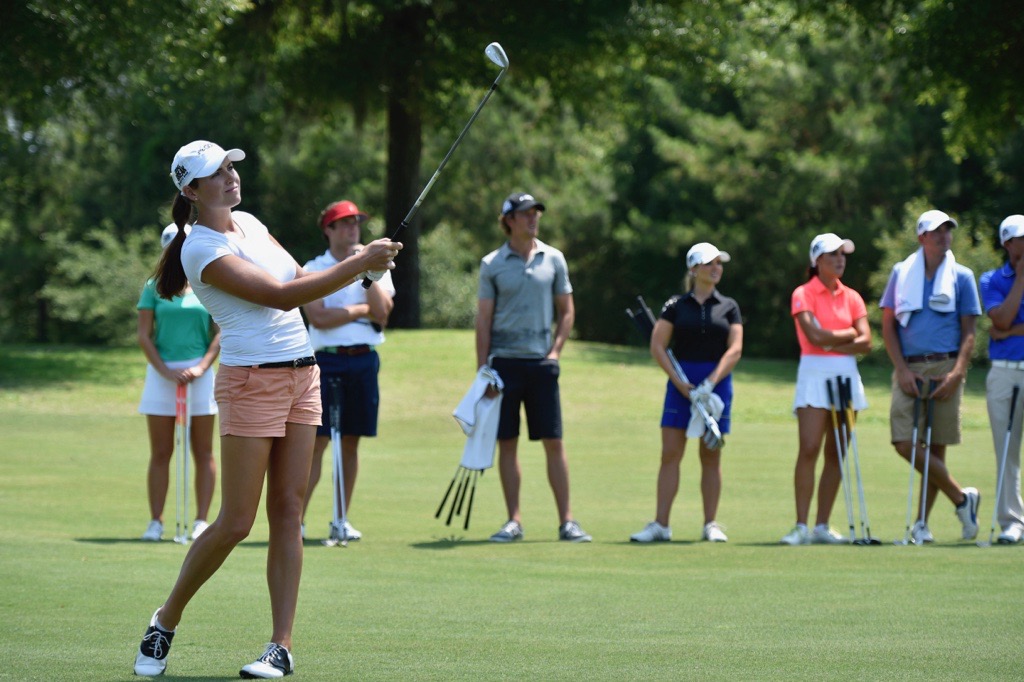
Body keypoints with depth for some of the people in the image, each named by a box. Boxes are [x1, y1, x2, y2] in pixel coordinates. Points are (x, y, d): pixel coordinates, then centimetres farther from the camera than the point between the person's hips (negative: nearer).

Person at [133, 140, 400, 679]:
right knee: (235, 524, -6)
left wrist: (362, 265, -1)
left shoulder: (248, 222, 12)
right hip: (252, 384, -7)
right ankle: (165, 623, 12)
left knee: (288, 512, 1)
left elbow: (298, 279, 17)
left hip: (302, 376, 7)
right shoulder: (201, 250, -14)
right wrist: (359, 264, -21)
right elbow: (282, 295, -20)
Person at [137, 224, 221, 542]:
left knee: (203, 453, 1)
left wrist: (201, 367, -11)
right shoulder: (154, 287, 5)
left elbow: (220, 334, 2)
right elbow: (144, 336, 2)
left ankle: (201, 521, 4)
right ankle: (156, 522, 3)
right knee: (160, 453, 1)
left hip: (199, 374, 0)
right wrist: (165, 371, -9)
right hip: (161, 373, 0)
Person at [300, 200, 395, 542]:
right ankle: (296, 519, -9)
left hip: (364, 360, 4)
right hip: (327, 359, -4)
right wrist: (362, 310, -6)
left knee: (351, 442, 7)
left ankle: (341, 520, 13)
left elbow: (382, 310, -4)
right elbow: (319, 318, -12)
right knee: (317, 440, -9)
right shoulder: (313, 269, 2)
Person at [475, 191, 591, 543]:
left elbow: (567, 311, 12)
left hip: (541, 362, 1)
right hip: (504, 361, -1)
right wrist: (482, 369, -2)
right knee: (507, 443, 1)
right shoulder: (492, 264, 3)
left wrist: (555, 350, -1)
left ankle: (566, 520, 1)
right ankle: (514, 521, 6)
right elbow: (483, 319, 4)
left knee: (554, 442, -1)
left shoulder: (553, 259, 7)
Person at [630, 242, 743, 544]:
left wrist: (710, 382, -14)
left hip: (717, 383, 1)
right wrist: (679, 382, -9)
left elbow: (735, 349, -2)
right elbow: (657, 346, 0)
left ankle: (711, 525, 8)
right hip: (680, 384, 0)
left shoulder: (728, 307, 6)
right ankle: (660, 524, -5)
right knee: (670, 454, -5)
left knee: (711, 456, 3)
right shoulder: (676, 306, 5)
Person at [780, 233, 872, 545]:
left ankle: (822, 526, 6)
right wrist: (849, 334, -1)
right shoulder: (803, 294, -1)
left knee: (836, 455, 3)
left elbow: (865, 341, 2)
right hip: (815, 374, -5)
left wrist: (832, 343, -11)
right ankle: (801, 526, -14)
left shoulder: (851, 297, 12)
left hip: (846, 375, 5)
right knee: (809, 450, -13)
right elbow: (815, 335, -14)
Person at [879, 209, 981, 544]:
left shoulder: (962, 276, 7)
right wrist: (902, 370, -4)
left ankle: (922, 522, 8)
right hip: (908, 369, 1)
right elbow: (888, 325, 9)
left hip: (945, 369, -1)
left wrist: (957, 373, -11)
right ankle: (961, 498, 2)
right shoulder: (901, 273, 10)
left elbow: (968, 331, 4)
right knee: (904, 443, -11)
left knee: (936, 447, 0)